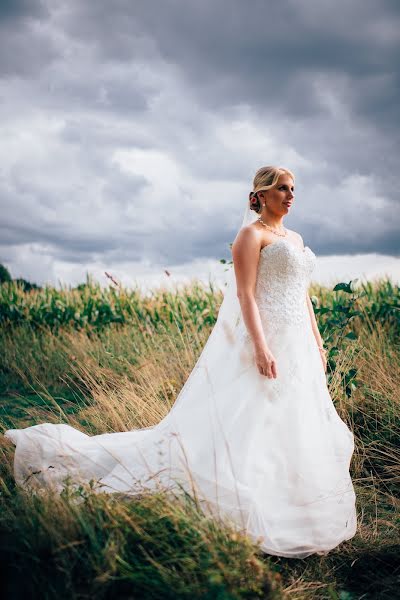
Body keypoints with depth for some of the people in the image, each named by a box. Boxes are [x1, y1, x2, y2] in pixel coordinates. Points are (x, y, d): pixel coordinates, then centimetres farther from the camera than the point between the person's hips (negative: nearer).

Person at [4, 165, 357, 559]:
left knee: (291, 431, 10)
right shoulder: (250, 234, -7)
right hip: (264, 340, -8)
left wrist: (318, 344, 17)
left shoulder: (295, 238, 19)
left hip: (298, 346, 9)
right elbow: (245, 294, -16)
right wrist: (261, 348, -25)